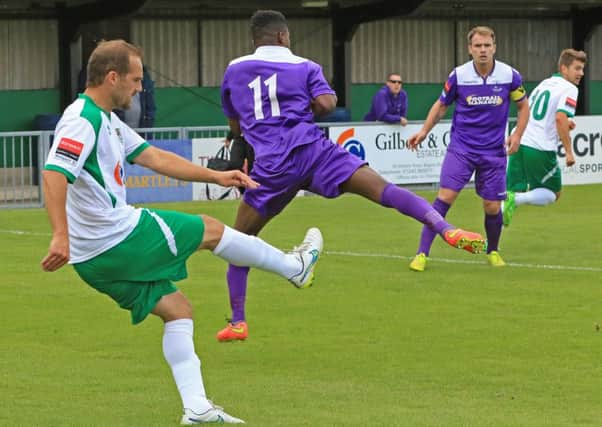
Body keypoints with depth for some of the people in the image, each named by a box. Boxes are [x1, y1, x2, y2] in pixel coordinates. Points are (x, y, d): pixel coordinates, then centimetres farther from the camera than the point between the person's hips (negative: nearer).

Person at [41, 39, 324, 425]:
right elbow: (54, 174, -30)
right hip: (122, 238, -10)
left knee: (177, 310, 15)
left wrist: (216, 176, 17)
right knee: (211, 229, 9)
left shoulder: (106, 120, 14)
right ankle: (296, 267, 28)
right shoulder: (82, 120, -18)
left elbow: (155, 158, 19)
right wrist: (61, 236, -39)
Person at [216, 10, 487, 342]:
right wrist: (305, 105, 16)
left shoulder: (234, 71, 17)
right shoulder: (303, 67, 11)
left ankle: (237, 322, 12)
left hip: (270, 167, 1)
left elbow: (235, 126, 25)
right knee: (382, 189, -11)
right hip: (312, 149, -1)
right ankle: (446, 230, -33)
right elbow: (325, 104, -6)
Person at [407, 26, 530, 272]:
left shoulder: (510, 76, -7)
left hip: (493, 151, 1)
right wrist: (424, 131, -2)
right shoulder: (458, 76, -7)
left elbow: (523, 106, 9)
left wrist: (517, 135, -5)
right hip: (461, 148, -1)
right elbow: (442, 105, 9)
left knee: (492, 207, 3)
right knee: (445, 196, -14)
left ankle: (493, 252, 31)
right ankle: (422, 254, -11)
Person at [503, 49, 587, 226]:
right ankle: (516, 199, -15)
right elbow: (560, 118, -18)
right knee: (553, 193, 10)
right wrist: (569, 152, -12)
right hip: (541, 148, -7)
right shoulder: (569, 89, -4)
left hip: (518, 143, 7)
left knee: (514, 191, 12)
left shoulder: (544, 83, 21)